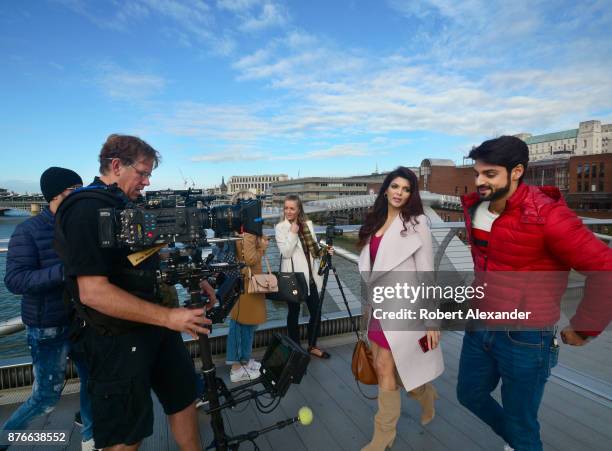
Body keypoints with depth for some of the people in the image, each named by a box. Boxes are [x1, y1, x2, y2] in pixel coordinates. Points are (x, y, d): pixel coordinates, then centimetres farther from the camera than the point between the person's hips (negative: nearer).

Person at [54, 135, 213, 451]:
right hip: (117, 341, -9)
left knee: (184, 395, 21)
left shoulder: (129, 206, 9)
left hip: (153, 327, 9)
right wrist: (168, 317, -29)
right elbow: (92, 292, -28)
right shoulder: (85, 210, -20)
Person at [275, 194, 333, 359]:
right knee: (293, 312, 9)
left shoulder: (308, 224, 6)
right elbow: (286, 253, -14)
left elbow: (314, 247, 11)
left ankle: (312, 346, 28)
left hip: (309, 275, 4)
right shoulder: (280, 227, -6)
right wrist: (293, 233, -19)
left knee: (316, 311, 8)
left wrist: (323, 251, -8)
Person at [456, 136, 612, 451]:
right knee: (470, 394, 24)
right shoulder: (475, 209, -1)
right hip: (479, 326, 7)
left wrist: (583, 330, -13)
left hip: (524, 338, -7)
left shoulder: (546, 215, -22)